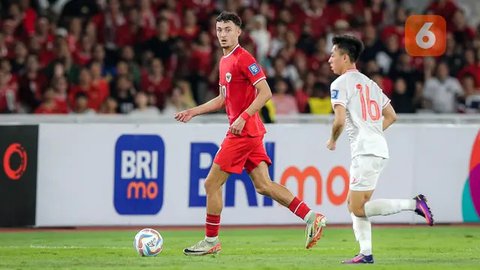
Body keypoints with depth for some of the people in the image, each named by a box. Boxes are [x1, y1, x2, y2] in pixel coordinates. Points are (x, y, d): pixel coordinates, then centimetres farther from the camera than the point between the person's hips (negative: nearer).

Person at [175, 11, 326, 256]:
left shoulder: (243, 59, -12)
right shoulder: (224, 61, 17)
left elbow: (265, 92, -18)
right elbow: (223, 99, 27)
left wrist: (242, 118, -23)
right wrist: (192, 112, 23)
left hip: (243, 131, -9)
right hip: (251, 133, 9)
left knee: (212, 184, -3)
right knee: (263, 186, 6)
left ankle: (211, 241, 6)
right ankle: (311, 218, 3)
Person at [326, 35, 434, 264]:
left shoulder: (340, 84, -5)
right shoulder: (369, 83, 20)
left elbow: (340, 120, -15)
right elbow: (391, 116, 23)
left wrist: (332, 141, 3)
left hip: (365, 150, -9)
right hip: (379, 147, 9)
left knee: (358, 209, -9)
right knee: (353, 204, 12)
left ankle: (413, 204, -16)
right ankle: (366, 253, 6)